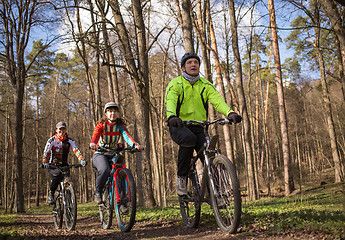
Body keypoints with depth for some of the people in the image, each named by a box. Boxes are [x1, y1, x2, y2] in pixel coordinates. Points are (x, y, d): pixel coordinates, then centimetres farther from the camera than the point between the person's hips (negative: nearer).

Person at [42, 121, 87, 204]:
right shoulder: (52, 140, -5)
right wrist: (44, 162, -37)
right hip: (52, 166, -2)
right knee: (58, 174, -33)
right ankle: (51, 193, -13)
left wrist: (82, 159, -34)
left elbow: (76, 150, -16)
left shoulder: (69, 140, -1)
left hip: (64, 165, 2)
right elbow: (46, 152, -17)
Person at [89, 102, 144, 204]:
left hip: (113, 155, 3)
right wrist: (93, 143, -51)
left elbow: (127, 136, -18)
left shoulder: (120, 126, 1)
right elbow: (96, 134, -26)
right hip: (100, 154, -3)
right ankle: (97, 192, -8)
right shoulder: (101, 125, -5)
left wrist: (136, 145, -40)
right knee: (105, 170, -33)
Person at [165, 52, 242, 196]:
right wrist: (172, 117, -45)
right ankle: (181, 177, -18)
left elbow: (217, 100, -10)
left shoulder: (205, 85, 7)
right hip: (179, 126, -3)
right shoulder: (175, 84, -2)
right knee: (189, 138, -37)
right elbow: (170, 101, -22)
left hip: (199, 128, 3)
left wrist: (230, 113, -31)